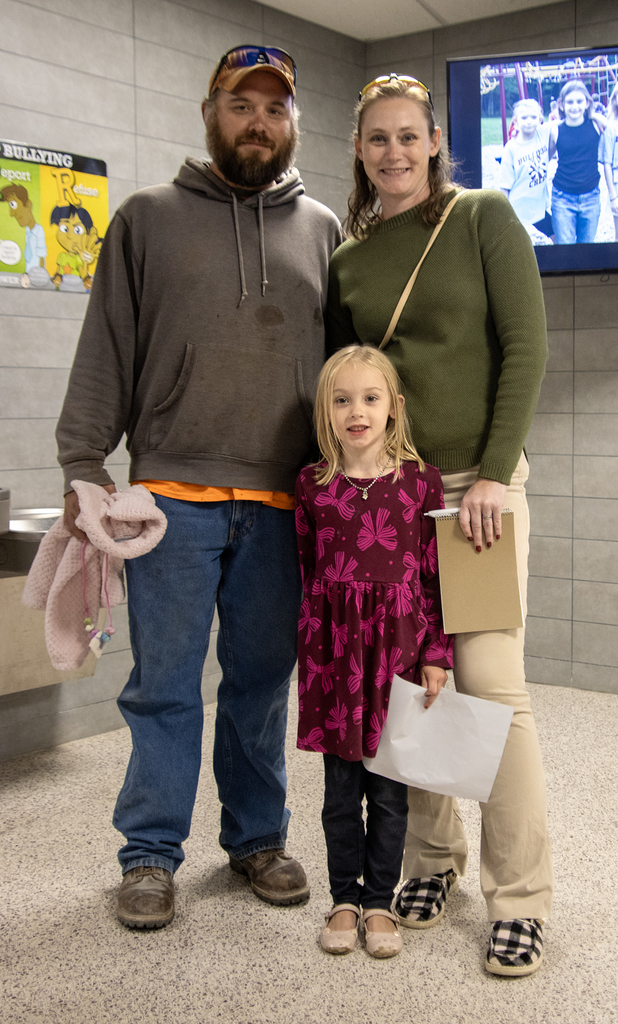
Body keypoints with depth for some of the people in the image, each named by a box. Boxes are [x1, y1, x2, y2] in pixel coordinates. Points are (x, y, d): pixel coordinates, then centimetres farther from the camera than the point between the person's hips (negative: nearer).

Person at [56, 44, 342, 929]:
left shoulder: (322, 230, 13)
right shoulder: (150, 217, 8)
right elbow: (105, 353, 5)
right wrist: (84, 465, -3)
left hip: (279, 504, 2)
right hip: (172, 495, -2)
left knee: (264, 679, 10)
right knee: (165, 682, 3)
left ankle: (258, 837, 26)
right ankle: (151, 854, 16)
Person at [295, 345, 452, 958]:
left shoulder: (420, 482, -1)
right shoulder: (312, 486, 2)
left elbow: (435, 576, 0)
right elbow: (304, 571, 9)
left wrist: (436, 656, -3)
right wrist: (310, 651, 7)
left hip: (398, 651, -1)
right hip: (333, 653, 1)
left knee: (389, 790, 8)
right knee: (341, 787, 10)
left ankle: (380, 901, 25)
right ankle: (344, 898, 26)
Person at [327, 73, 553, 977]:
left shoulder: (485, 218, 2)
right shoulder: (348, 258, 13)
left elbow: (524, 348, -5)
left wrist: (495, 474, -12)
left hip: (476, 479, -4)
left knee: (491, 683, -8)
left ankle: (520, 897, 5)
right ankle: (431, 858, 22)